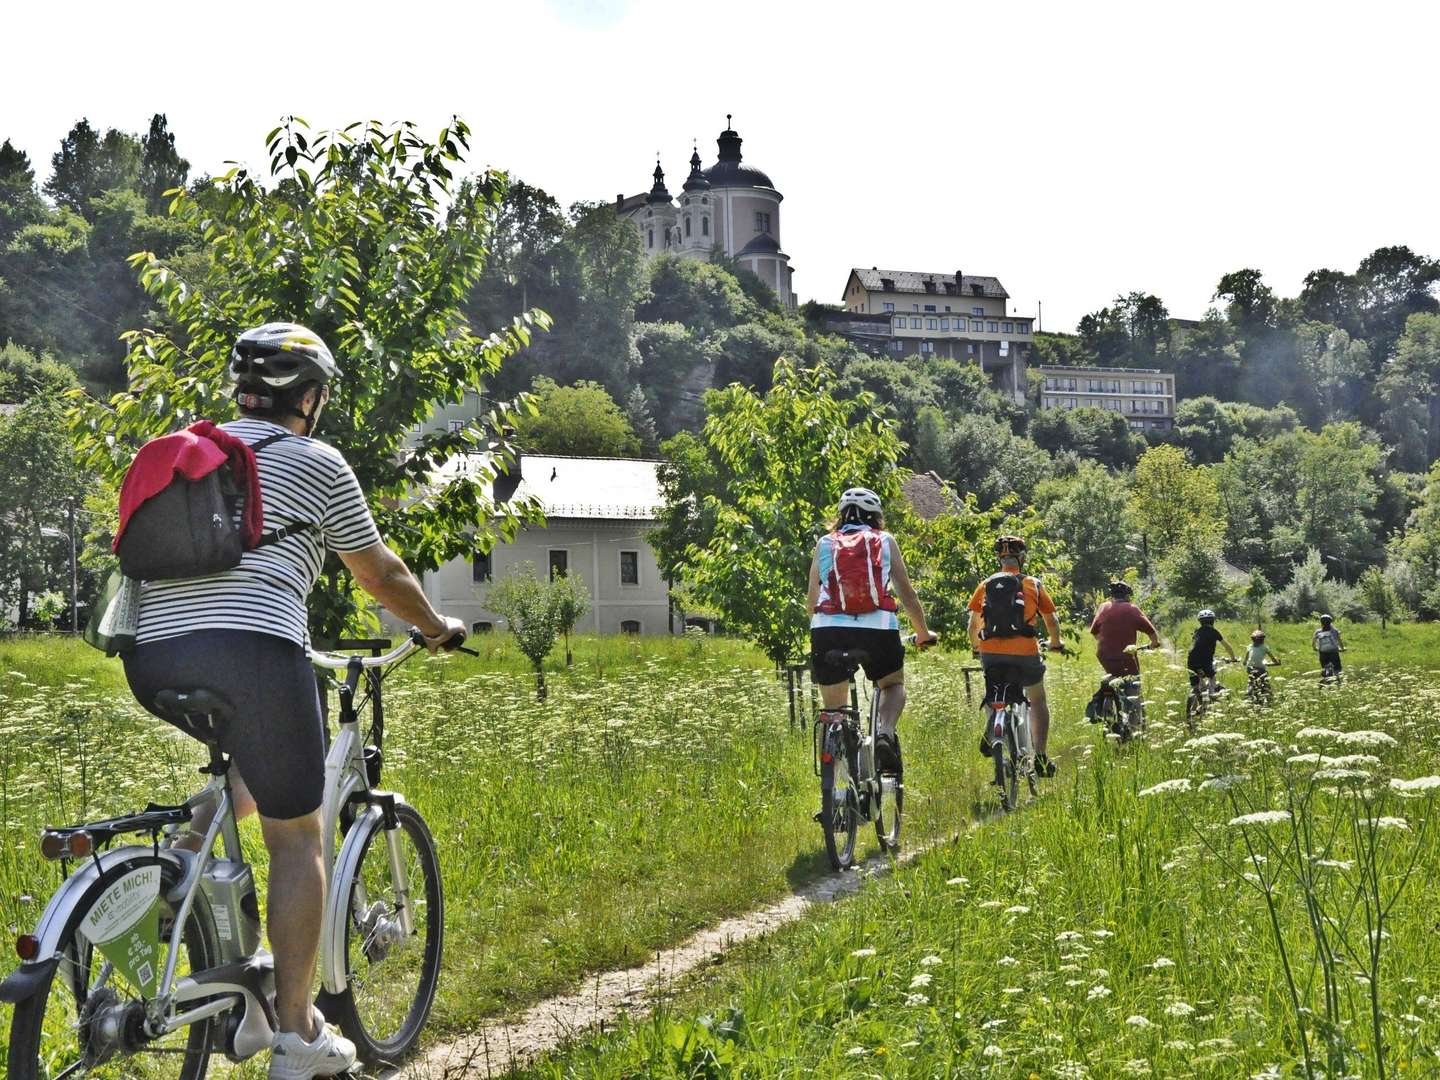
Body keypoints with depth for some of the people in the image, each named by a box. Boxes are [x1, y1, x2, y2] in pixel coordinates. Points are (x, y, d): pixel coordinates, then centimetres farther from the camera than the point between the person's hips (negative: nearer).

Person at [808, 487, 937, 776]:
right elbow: (907, 593, 18)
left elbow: (812, 603, 20)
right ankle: (885, 733, -5)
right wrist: (923, 634, 31)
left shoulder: (824, 544, 21)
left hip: (828, 628, 1)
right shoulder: (885, 541, 19)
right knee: (893, 685, 24)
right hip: (878, 626, -1)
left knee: (833, 708, 17)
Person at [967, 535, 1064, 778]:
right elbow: (1051, 621, 13)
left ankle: (990, 732, 5)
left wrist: (975, 647, 27)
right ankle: (1041, 756, 7)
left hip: (990, 651, 2)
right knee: (1037, 701, 17)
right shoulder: (1033, 584, 8)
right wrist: (1056, 643, 32)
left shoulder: (986, 585, 11)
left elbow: (973, 623, 9)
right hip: (1024, 649, -2)